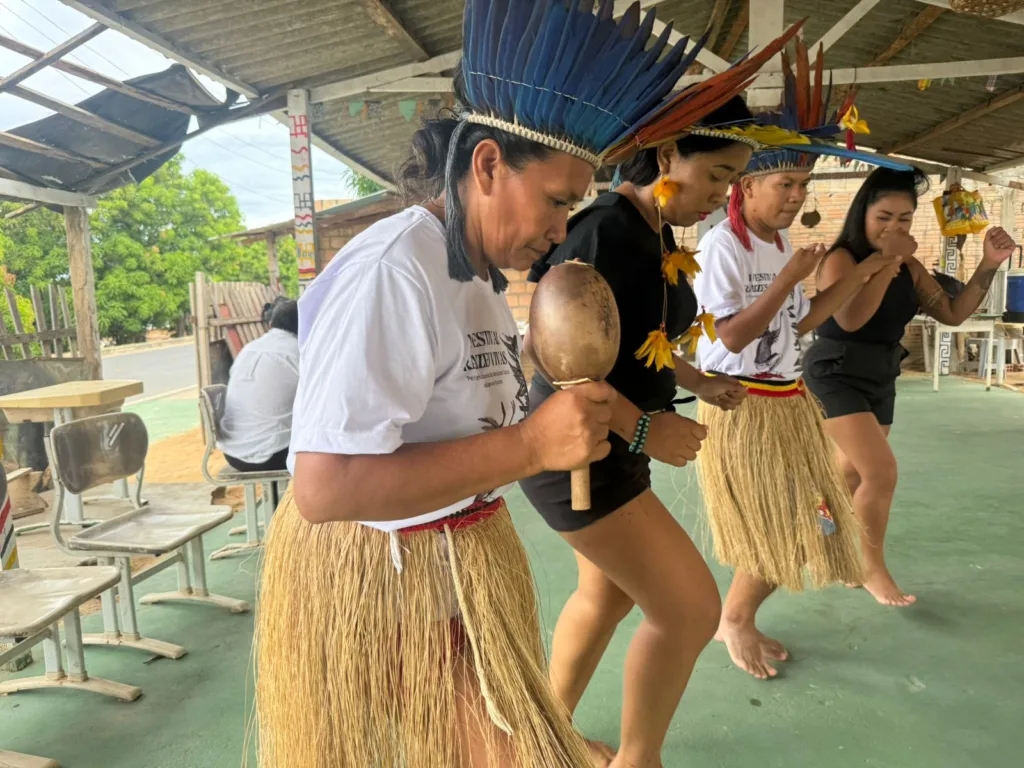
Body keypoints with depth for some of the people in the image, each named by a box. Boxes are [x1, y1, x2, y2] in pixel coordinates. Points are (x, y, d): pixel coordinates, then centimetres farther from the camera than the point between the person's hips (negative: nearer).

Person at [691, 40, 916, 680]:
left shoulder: (783, 243, 10)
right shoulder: (723, 244, -16)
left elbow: (802, 323, 14)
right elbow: (731, 338, -21)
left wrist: (862, 274, 12)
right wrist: (788, 279, -21)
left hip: (788, 403, 9)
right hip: (740, 407, -8)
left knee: (800, 528, 14)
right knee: (777, 534, 1)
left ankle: (741, 620, 31)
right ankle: (734, 622, 25)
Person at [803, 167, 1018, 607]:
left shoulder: (909, 268, 5)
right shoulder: (841, 259, -15)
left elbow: (953, 313, 8)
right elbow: (850, 318, -31)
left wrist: (988, 266, -2)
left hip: (880, 380, 7)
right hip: (836, 376, -7)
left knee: (852, 476, 15)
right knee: (881, 472, -15)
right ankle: (872, 567, 6)